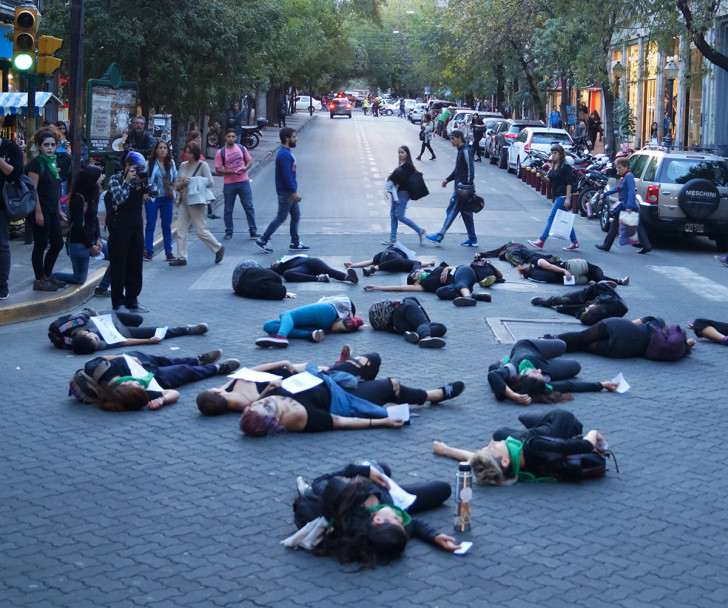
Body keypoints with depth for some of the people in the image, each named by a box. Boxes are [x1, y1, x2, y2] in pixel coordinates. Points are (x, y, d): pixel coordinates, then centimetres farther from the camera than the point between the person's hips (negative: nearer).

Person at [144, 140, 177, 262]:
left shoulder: (171, 163, 6)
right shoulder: (150, 163, -3)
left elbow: (175, 178, 18)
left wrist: (173, 190, 7)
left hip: (167, 198, 3)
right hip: (152, 198, -3)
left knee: (167, 225, 8)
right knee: (150, 225, 1)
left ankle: (168, 252, 15)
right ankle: (149, 252, 7)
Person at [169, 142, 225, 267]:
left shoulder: (202, 165, -5)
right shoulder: (183, 165, 11)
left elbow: (210, 183, -11)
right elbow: (176, 185, 13)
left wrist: (193, 182, -16)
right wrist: (183, 183, -10)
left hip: (196, 202, -6)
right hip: (183, 202, 6)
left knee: (201, 230, -2)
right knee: (181, 231, 2)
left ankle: (218, 248, 17)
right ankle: (181, 258, 6)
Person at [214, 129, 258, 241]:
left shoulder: (242, 148, 7)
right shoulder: (220, 153, -2)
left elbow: (249, 161, 14)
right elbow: (218, 170, -4)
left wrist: (245, 168, -9)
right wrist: (231, 172, -18)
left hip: (244, 182, 1)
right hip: (229, 184, -1)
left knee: (249, 206, 1)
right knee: (228, 210, 5)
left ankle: (253, 230, 6)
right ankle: (229, 232, 15)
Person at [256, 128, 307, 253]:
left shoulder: (287, 152, 13)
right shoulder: (284, 154, -20)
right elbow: (286, 175, -25)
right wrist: (294, 192, -24)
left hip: (290, 191, 10)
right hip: (286, 192, -10)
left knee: (296, 216, 13)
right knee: (281, 217, -3)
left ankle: (295, 243, 19)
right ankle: (262, 241, 4)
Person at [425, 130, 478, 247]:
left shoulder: (466, 151, -15)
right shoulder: (461, 150, 16)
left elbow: (470, 169, -20)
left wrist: (468, 186, -22)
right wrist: (448, 179, 21)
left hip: (463, 187, -10)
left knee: (452, 210, -7)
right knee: (466, 213, 11)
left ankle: (440, 236, -5)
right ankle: (472, 239, 14)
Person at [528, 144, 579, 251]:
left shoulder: (565, 166, -12)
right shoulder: (554, 166, 13)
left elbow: (569, 183, -15)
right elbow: (550, 180, 16)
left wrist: (567, 198, -19)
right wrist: (544, 176, -6)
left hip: (563, 196, -9)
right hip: (557, 196, 9)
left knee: (551, 218, -9)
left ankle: (541, 241, -8)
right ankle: (574, 242, 16)